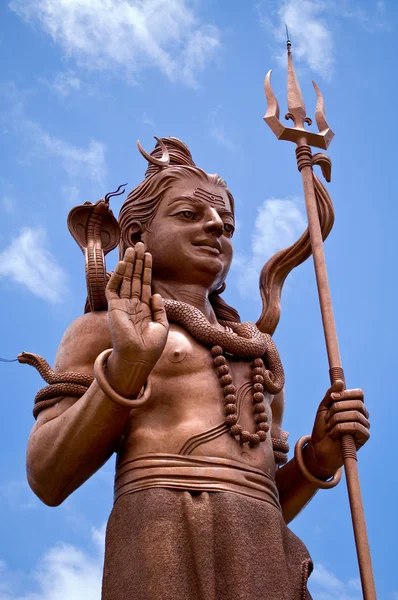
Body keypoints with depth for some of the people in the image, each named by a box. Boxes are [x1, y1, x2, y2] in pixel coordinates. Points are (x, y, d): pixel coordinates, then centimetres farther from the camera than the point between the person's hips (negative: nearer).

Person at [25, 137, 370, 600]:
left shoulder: (259, 356, 27)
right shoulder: (104, 329, 12)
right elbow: (48, 480, -1)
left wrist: (321, 455, 7)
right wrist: (127, 364, -12)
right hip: (168, 561, -5)